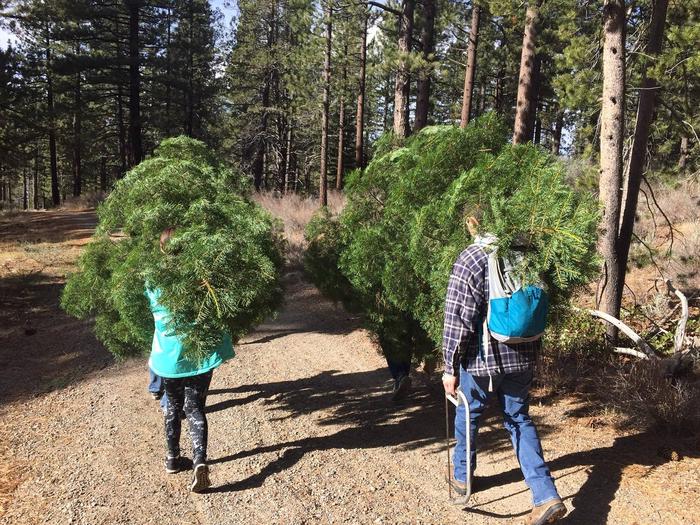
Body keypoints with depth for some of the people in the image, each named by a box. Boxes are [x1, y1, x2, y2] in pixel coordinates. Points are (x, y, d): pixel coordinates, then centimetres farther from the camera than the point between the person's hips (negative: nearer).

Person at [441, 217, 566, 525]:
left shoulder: (471, 260, -14)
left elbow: (458, 319, -16)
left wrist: (450, 367, -8)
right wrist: (532, 357, 23)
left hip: (481, 360, -4)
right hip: (521, 360, 5)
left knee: (468, 416, 18)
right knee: (520, 421, 16)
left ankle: (461, 476, 37)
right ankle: (547, 496, 7)